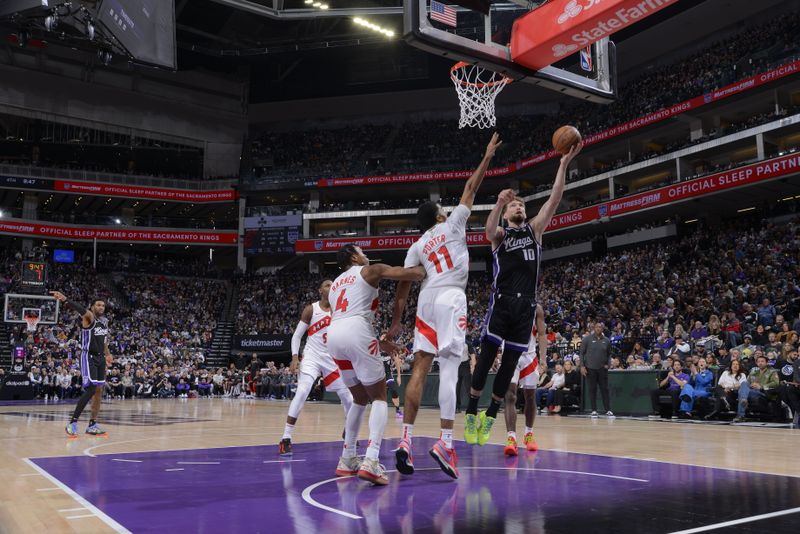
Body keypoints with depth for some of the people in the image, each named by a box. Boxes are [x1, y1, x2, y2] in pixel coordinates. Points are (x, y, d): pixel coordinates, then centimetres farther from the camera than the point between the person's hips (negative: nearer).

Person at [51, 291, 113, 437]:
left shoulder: (105, 321, 11)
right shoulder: (89, 317, -11)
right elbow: (80, 309, -34)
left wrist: (107, 353, 21)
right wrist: (65, 300, -53)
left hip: (100, 358, 8)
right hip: (88, 357, -8)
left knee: (99, 391, 8)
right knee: (91, 389, -18)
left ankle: (92, 425, 16)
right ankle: (73, 423, -12)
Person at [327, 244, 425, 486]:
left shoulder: (336, 283, 33)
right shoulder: (370, 270, 13)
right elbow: (412, 273, 4)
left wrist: (378, 343, 35)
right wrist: (424, 270, 26)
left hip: (333, 336, 6)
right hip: (356, 333, -6)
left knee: (360, 398, 23)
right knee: (379, 398, 3)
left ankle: (347, 459, 24)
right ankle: (371, 461, -14)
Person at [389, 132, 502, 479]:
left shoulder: (417, 246, 19)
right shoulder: (452, 225, 11)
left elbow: (403, 286, 11)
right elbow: (470, 189, 14)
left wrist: (395, 323, 13)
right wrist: (487, 157, 25)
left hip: (427, 300, 5)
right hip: (451, 298, -4)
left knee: (420, 368, 2)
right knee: (449, 368, -12)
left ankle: (406, 439, -4)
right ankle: (445, 443, -19)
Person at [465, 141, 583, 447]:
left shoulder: (535, 229, 17)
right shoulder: (500, 234, 10)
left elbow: (554, 200, 5)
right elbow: (489, 229, -17)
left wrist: (564, 165, -5)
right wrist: (499, 203, -36)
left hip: (526, 305, 3)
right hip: (501, 302, -3)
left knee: (510, 364, 5)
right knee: (486, 357, -5)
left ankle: (490, 416, 16)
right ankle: (472, 414, 2)